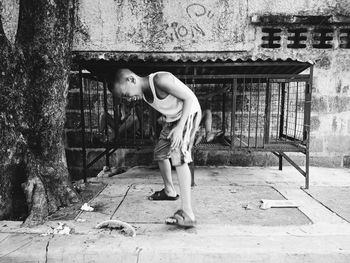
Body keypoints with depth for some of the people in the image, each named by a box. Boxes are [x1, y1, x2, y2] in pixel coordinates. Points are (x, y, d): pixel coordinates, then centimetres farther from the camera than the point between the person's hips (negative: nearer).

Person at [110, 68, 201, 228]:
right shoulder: (143, 94, -4)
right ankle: (169, 191, 40)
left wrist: (180, 127, -30)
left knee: (178, 156, -24)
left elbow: (190, 98, -26)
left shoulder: (160, 80, -29)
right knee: (160, 153, 16)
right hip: (172, 118, 9)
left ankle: (187, 213, -24)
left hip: (188, 113, -9)